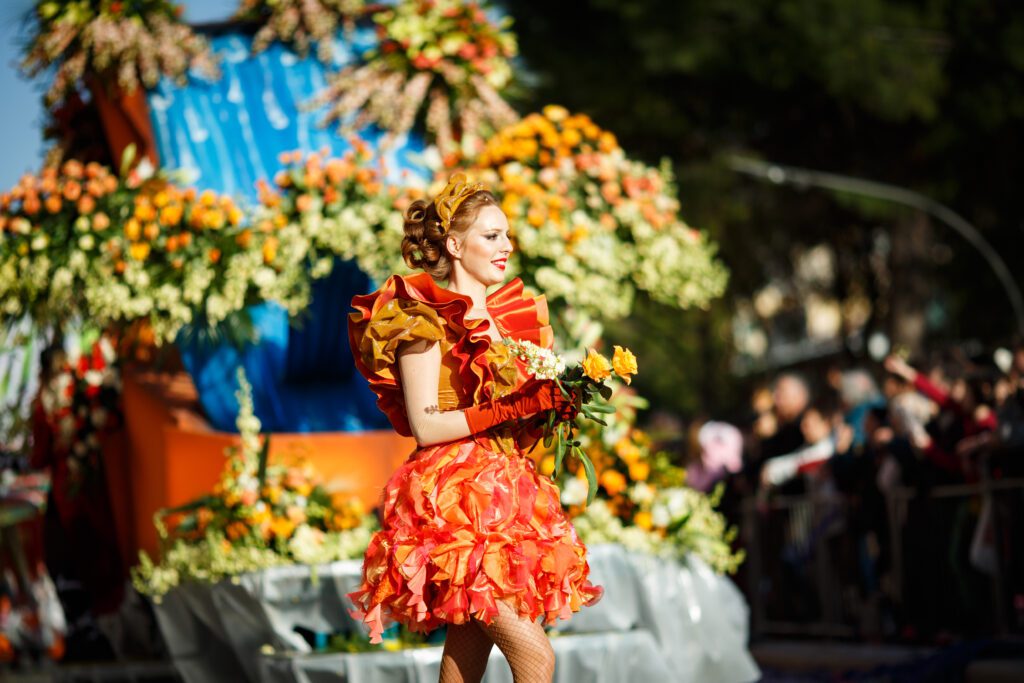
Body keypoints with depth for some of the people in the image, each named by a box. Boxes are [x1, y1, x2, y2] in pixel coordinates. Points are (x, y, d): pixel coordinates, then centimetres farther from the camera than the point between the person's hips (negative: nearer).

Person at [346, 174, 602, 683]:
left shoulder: (511, 318, 17)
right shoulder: (424, 320, -5)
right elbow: (425, 426, -13)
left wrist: (556, 407, 2)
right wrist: (509, 409, -19)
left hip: (506, 497, 7)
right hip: (454, 501, -7)